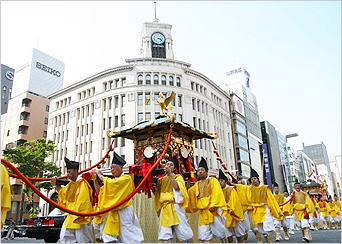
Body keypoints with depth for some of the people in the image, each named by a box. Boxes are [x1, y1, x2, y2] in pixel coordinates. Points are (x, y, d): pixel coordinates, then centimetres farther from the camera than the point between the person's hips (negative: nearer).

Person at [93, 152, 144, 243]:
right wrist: (95, 180, 1)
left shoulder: (127, 178, -7)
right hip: (113, 212, 7)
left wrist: (100, 175, -10)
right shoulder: (113, 181, 16)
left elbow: (112, 183, -21)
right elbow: (100, 191, 14)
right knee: (111, 238, 5)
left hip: (123, 211, -7)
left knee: (128, 238, -4)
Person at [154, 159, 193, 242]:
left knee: (182, 228, -2)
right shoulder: (162, 179, 17)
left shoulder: (178, 177, 6)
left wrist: (170, 174, -13)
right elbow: (158, 193, 19)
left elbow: (177, 187, -15)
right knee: (165, 234, 0)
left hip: (175, 206, -3)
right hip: (164, 207, 4)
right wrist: (158, 184, 5)